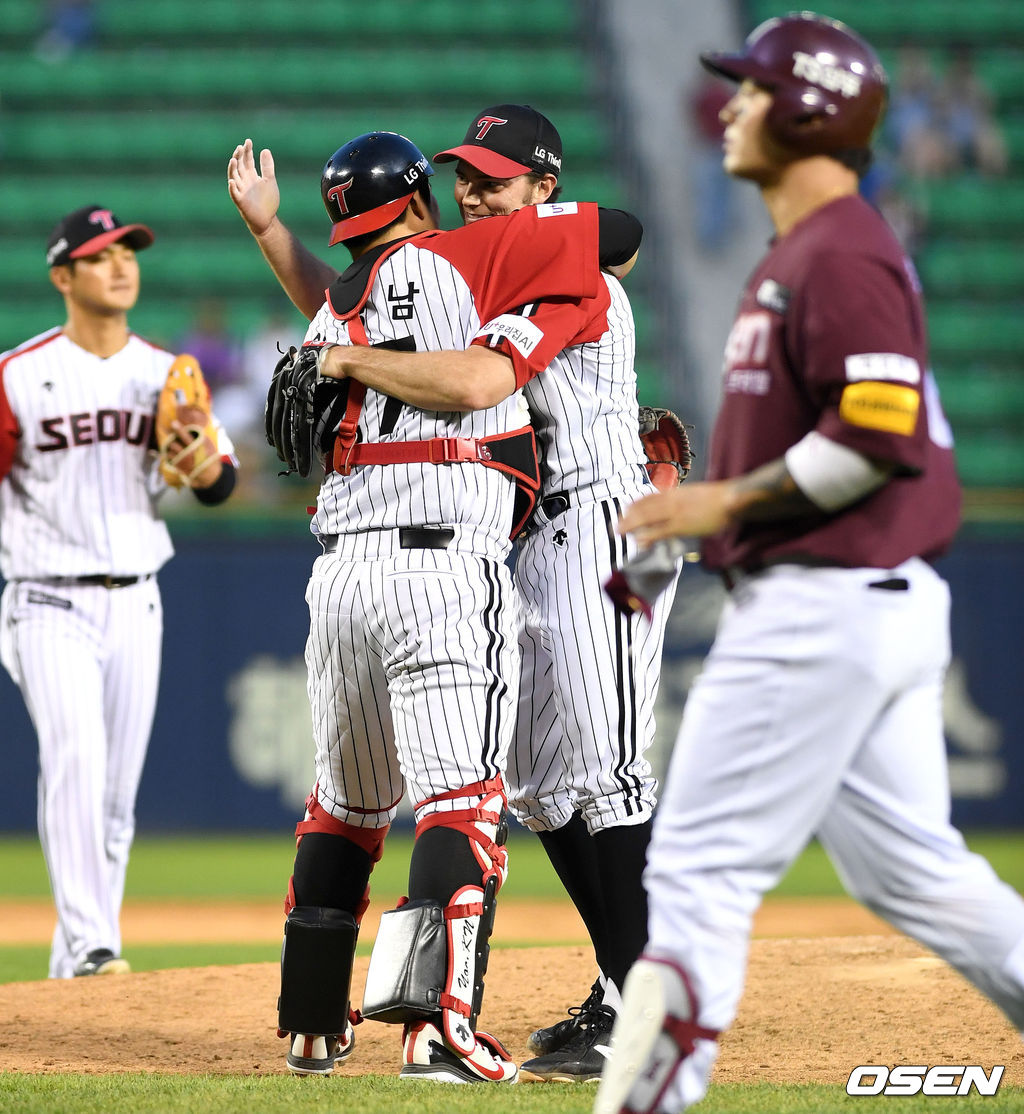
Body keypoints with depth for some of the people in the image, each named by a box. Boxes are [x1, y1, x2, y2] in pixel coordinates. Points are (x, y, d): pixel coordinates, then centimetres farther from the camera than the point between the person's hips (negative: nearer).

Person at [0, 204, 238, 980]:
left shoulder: (165, 373, 8)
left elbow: (219, 486, 7)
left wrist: (199, 450, -15)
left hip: (135, 603, 4)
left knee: (118, 793, 6)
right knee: (76, 757, -22)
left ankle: (76, 961, 16)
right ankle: (89, 943, -26)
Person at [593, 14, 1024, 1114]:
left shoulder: (842, 255, -14)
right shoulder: (797, 252, 19)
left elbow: (882, 430, -24)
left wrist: (731, 499, -18)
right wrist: (696, 520, 16)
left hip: (824, 607, -11)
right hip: (886, 608, 11)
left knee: (699, 868, -8)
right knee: (913, 872, 12)